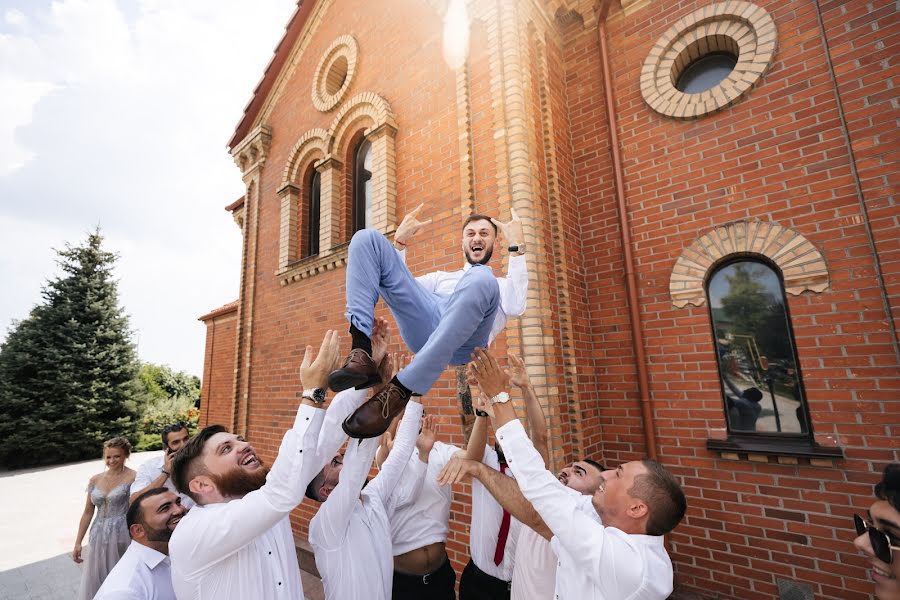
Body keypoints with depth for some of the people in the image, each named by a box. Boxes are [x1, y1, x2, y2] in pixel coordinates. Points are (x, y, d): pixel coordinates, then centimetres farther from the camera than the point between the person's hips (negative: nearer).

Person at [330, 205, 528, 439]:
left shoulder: (501, 284, 31)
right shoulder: (440, 277, 40)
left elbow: (515, 307, 5)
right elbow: (401, 288, 26)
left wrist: (516, 246, 7)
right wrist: (399, 241, 24)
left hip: (464, 341, -3)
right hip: (424, 327, 4)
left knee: (480, 278, -37)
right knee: (367, 238, -1)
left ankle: (401, 389, -34)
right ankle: (362, 353, -22)